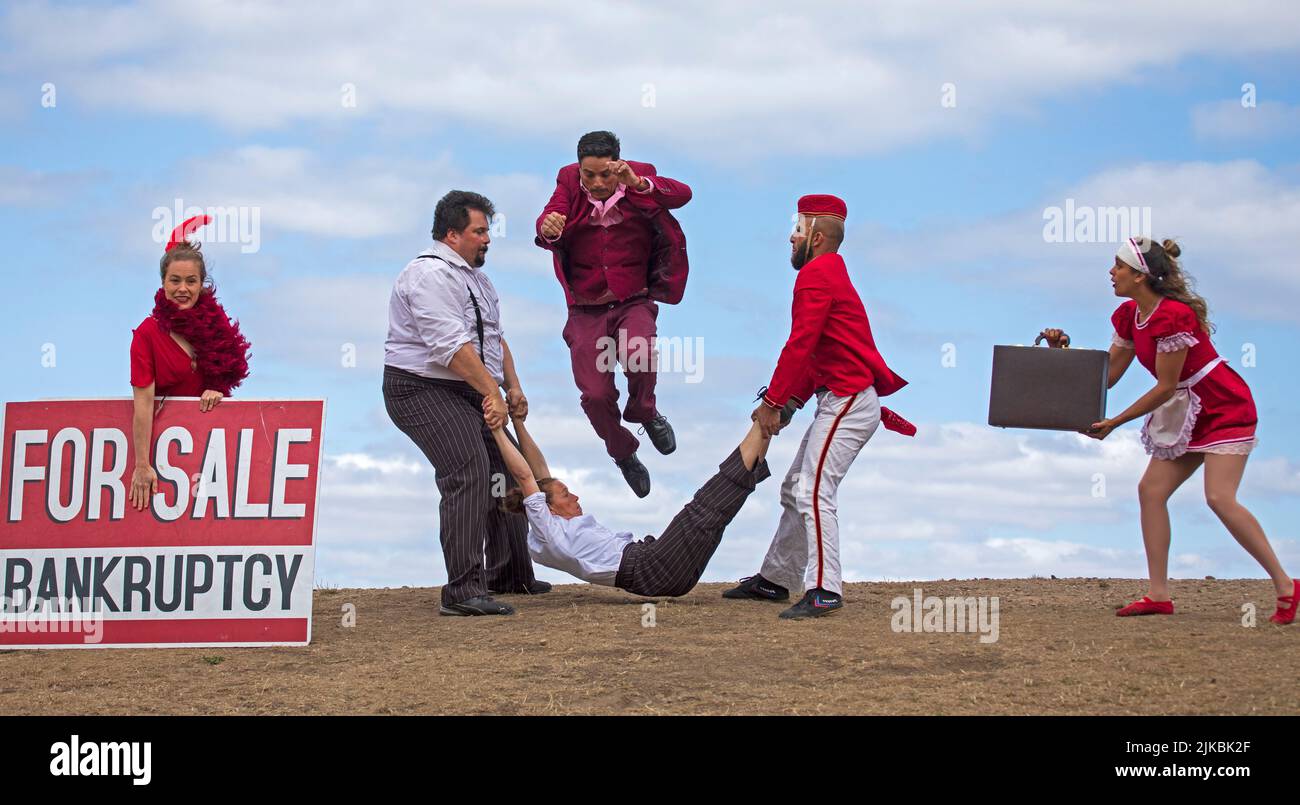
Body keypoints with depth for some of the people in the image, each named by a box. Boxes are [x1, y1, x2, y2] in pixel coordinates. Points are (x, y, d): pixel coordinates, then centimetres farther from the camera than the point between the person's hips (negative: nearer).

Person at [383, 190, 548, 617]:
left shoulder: (473, 275, 18)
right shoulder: (431, 275, -17)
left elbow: (495, 337, 23)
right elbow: (452, 346, -25)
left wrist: (513, 387, 13)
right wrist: (492, 392, -25)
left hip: (469, 392, 11)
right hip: (424, 390, -11)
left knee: (504, 472, 14)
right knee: (468, 473, -24)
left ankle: (508, 574, 29)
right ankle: (462, 590, -29)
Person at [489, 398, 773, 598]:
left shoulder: (558, 525, 20)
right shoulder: (546, 530, -6)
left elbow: (539, 470, 24)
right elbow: (524, 476, -11)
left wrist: (519, 424, 22)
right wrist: (498, 431, -11)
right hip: (650, 572, -10)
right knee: (702, 513, -12)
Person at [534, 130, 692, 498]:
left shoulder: (640, 181, -6)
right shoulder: (570, 186, -5)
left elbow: (682, 194, -21)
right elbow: (548, 221, -20)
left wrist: (638, 184, -37)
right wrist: (548, 229, -46)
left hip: (634, 302, -1)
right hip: (587, 309, 1)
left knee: (639, 355, -31)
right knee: (595, 395, -4)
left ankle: (644, 412, 2)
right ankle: (624, 454, 26)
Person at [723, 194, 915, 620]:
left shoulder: (816, 274, -11)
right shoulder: (831, 274, 21)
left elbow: (800, 345, -18)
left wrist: (773, 401, -15)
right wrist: (792, 399, 11)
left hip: (848, 401, -11)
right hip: (840, 400, 11)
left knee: (814, 491, -18)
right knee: (796, 489, 16)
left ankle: (823, 590, -23)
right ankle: (774, 578, 24)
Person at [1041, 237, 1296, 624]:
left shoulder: (1173, 316, -25)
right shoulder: (1128, 316, 3)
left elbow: (1165, 387, -21)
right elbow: (1108, 375, 8)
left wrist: (1114, 423, -17)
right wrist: (1064, 350, -3)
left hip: (1225, 407, -10)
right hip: (1188, 414, 10)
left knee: (1220, 497, -19)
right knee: (1151, 489, 1)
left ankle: (1285, 587, -11)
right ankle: (1159, 595, 3)